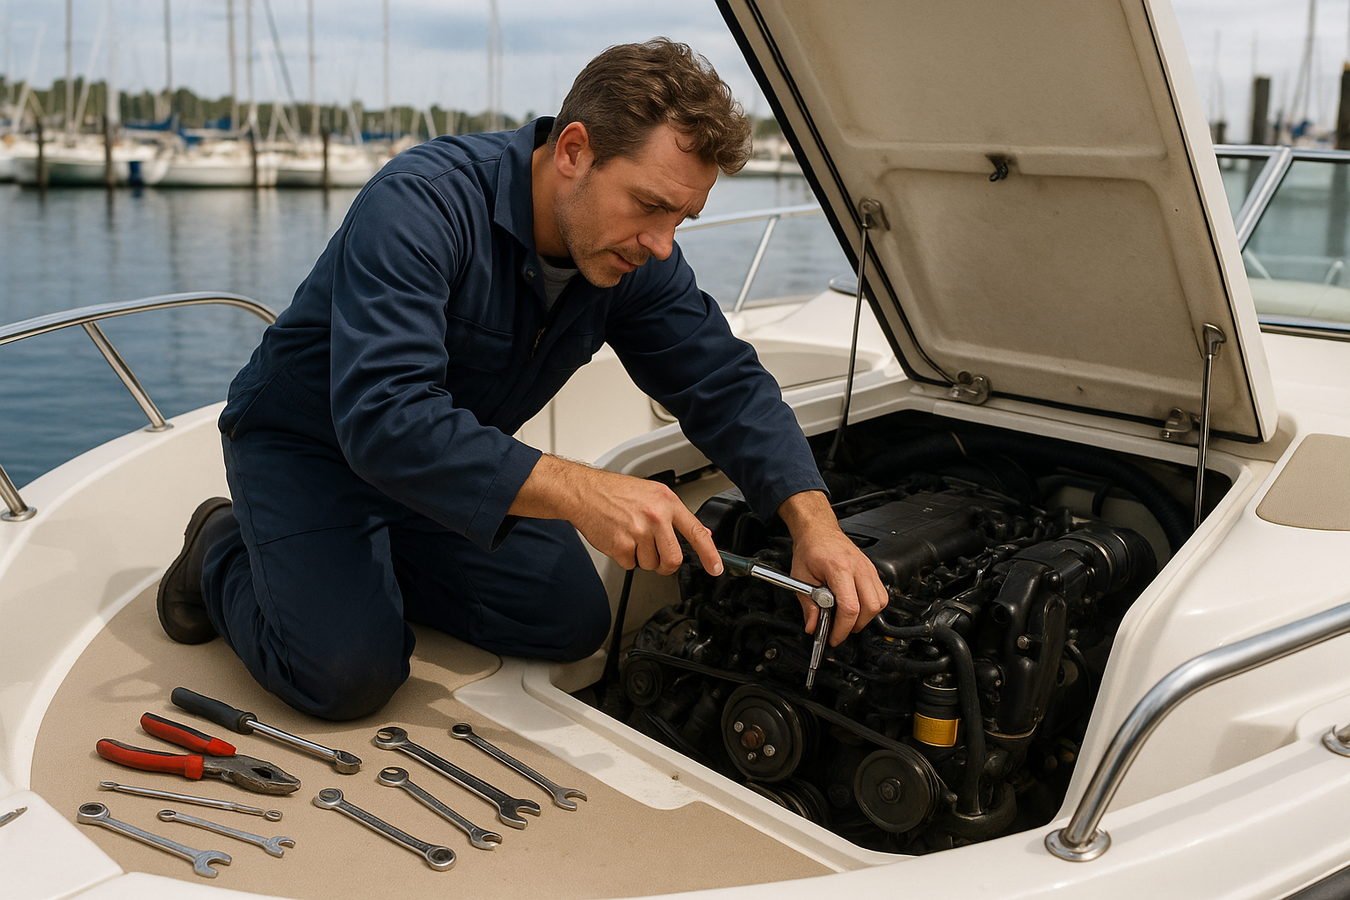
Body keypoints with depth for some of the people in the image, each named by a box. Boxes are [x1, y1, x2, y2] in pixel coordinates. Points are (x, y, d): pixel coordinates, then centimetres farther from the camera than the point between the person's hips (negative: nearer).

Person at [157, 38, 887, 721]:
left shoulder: (634, 259, -13)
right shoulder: (420, 205, -35)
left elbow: (725, 382, -10)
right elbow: (384, 417, -44)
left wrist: (813, 521, -27)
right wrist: (578, 493, -53)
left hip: (459, 456, 7)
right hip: (308, 441, -6)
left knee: (572, 623, -4)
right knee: (349, 672, -22)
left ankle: (379, 561, 15)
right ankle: (223, 552, 9)